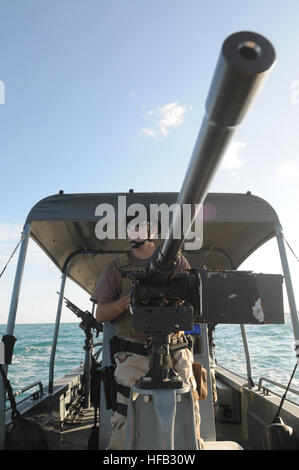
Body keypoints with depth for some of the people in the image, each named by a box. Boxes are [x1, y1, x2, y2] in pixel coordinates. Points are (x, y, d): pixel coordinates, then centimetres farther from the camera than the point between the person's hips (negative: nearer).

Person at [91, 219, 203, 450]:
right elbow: (100, 314, 4)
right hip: (134, 355, -1)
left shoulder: (178, 262, 9)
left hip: (175, 351, 1)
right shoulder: (117, 268, 7)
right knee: (126, 421, 0)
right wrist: (129, 299, -13)